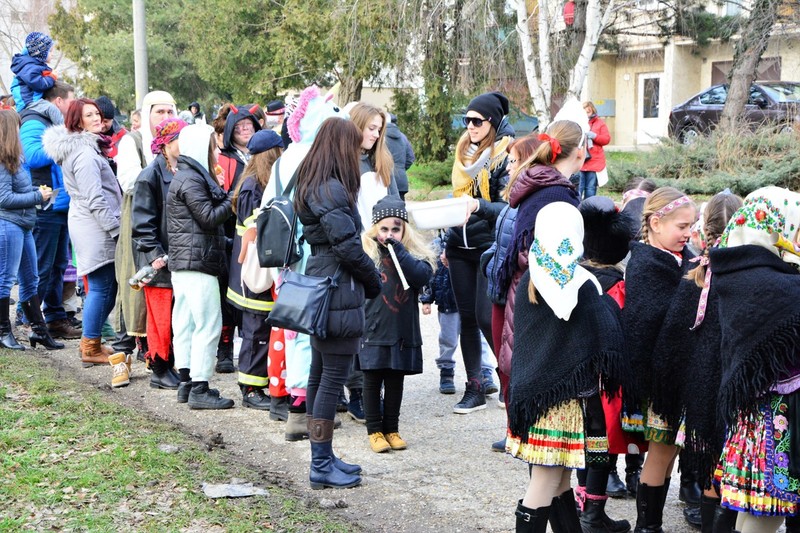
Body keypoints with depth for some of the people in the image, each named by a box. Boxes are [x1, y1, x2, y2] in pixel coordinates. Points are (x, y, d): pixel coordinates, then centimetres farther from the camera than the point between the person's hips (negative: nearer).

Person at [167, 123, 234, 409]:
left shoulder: (189, 176, 18)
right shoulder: (191, 180, -13)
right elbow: (209, 217, -16)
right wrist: (231, 201, -5)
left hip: (183, 263, 11)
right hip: (197, 262, -11)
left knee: (186, 322, 13)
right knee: (209, 324, -9)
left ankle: (186, 380, 20)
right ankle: (199, 388, -8)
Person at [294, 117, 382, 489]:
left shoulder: (312, 186, 14)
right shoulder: (333, 190, -17)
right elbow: (347, 245, -19)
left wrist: (367, 277, 13)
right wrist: (374, 279, -4)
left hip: (318, 291, 10)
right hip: (339, 294, -10)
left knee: (319, 376, 14)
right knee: (333, 379, -4)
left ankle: (322, 458, 23)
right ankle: (322, 466, 2)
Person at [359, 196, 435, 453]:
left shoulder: (413, 252, 4)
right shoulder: (365, 251, -4)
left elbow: (423, 275, -15)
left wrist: (397, 249, -16)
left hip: (403, 331, 3)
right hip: (373, 331, -2)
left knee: (395, 380, 13)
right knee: (372, 380, 6)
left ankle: (391, 429, 24)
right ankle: (374, 430, 17)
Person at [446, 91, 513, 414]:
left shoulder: (506, 156, -9)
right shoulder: (466, 152, 12)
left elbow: (508, 207, -13)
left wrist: (478, 205, -29)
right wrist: (448, 243, 21)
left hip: (491, 248, -7)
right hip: (461, 247, 7)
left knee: (486, 318, -10)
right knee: (467, 317, 6)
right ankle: (474, 388, 13)